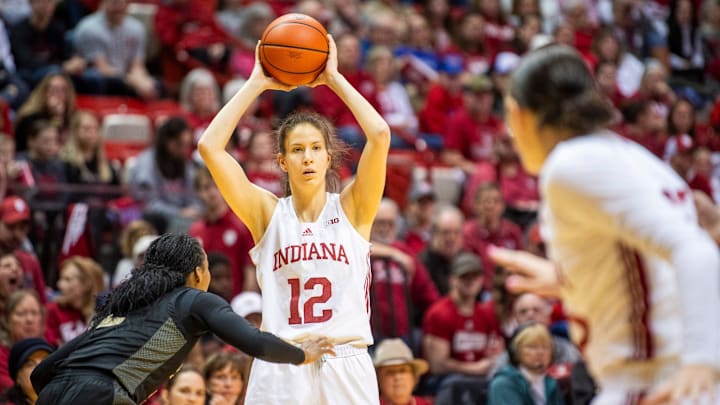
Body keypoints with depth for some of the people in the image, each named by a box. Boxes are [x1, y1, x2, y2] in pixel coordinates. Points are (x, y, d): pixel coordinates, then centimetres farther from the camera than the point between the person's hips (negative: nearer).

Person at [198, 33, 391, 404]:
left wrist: (334, 79, 2)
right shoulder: (268, 213, 8)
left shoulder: (351, 208, 6)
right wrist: (257, 84, 4)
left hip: (346, 370, 0)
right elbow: (209, 146, -2)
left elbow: (379, 134, -8)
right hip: (279, 371, 0)